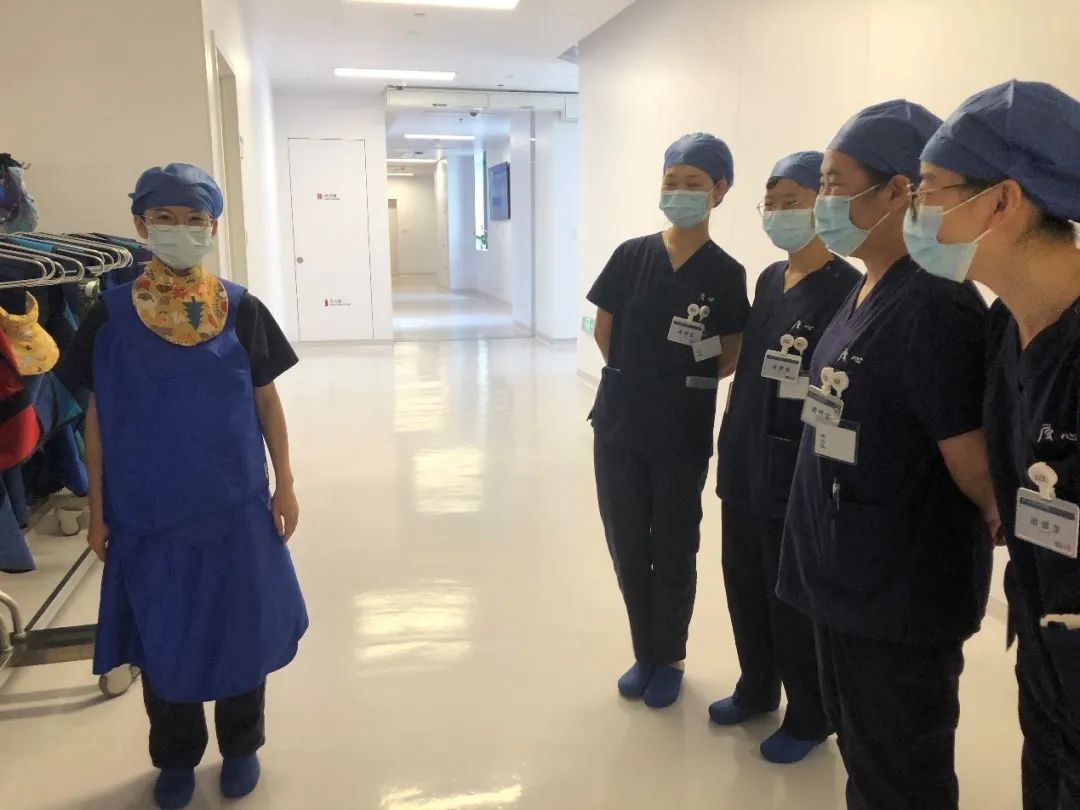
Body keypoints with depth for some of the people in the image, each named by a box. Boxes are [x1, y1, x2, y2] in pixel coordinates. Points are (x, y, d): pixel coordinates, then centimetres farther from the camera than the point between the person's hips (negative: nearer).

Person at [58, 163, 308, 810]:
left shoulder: (241, 310, -4)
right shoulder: (111, 316, -3)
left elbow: (267, 402, 1)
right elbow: (98, 418, 1)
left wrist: (285, 486, 0)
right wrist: (98, 509, 2)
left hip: (233, 505, 0)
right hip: (146, 510, 1)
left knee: (241, 627, 11)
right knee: (162, 634, 14)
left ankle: (241, 747, 34)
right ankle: (176, 757, 36)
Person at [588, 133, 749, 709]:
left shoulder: (725, 274, -6)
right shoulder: (631, 256, 0)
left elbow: (732, 358, -1)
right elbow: (604, 331, 8)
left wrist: (684, 383, -3)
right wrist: (634, 376, 5)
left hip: (683, 436, -2)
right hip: (618, 427, 3)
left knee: (673, 553, 10)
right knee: (627, 549, 13)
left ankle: (669, 659, 31)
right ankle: (643, 654, 32)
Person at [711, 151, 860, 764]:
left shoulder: (846, 289, -15)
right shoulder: (769, 279, 10)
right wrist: (732, 445, 15)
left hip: (797, 472, -7)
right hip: (745, 464, 7)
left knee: (795, 599, 7)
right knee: (745, 586, 18)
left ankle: (810, 718, 29)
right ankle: (757, 690, 40)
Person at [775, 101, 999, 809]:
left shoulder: (934, 305, -23)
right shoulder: (865, 292, 7)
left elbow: (972, 458, -21)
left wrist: (1000, 522, -2)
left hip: (903, 590, -9)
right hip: (848, 574, 9)